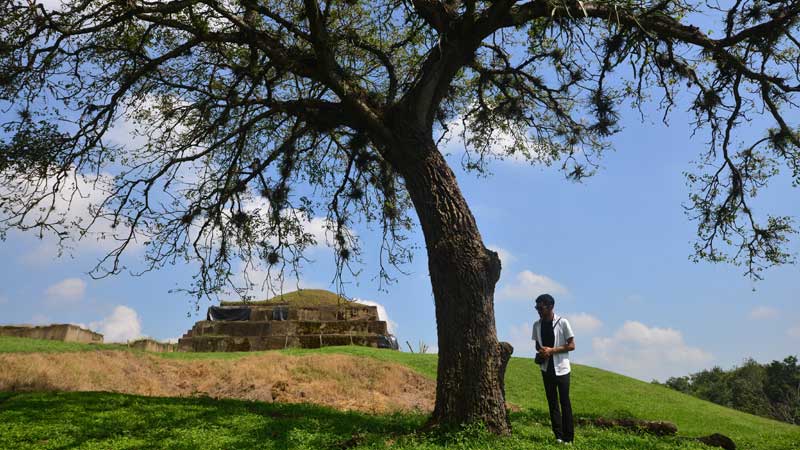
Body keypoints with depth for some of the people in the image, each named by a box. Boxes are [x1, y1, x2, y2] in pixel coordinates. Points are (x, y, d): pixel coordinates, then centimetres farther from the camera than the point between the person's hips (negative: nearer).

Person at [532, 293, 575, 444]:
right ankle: (558, 437, 12)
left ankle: (568, 438, 6)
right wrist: (540, 352, -9)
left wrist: (552, 350, -17)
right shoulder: (537, 325, 4)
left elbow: (571, 345, -7)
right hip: (546, 368, 4)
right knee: (552, 403, 6)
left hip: (561, 368, -4)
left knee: (565, 403, -1)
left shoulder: (562, 322, -9)